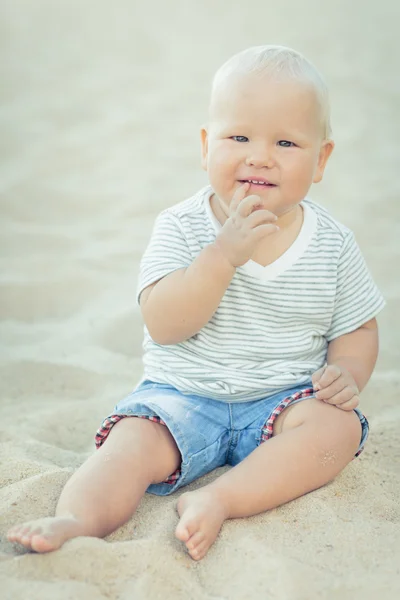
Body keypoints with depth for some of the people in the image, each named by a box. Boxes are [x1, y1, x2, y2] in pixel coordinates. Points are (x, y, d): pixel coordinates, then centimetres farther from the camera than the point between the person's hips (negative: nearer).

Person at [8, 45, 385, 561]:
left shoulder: (333, 243, -1)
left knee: (340, 424, -25)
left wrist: (347, 372, -14)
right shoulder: (181, 228, -7)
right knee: (134, 439, -25)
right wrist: (224, 252, -29)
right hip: (183, 396, -1)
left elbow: (357, 329, 9)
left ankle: (217, 499, -32)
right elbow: (163, 324, -19)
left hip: (284, 399, 2)